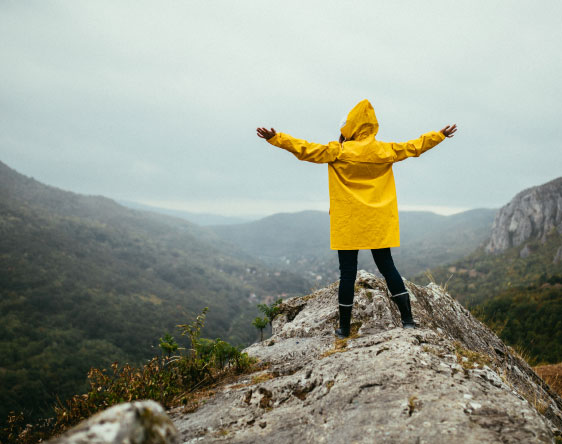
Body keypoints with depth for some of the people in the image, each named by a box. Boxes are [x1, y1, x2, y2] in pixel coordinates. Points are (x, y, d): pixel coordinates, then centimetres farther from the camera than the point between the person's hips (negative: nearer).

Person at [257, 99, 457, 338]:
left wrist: (276, 138, -6)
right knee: (387, 267, 12)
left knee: (347, 273, 2)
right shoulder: (385, 151, 4)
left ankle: (344, 328, 10)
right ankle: (408, 319, 10)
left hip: (347, 224, -3)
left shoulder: (338, 152, -7)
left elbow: (306, 149, -10)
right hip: (379, 225, 3)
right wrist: (440, 135, 32)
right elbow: (414, 147, 17)